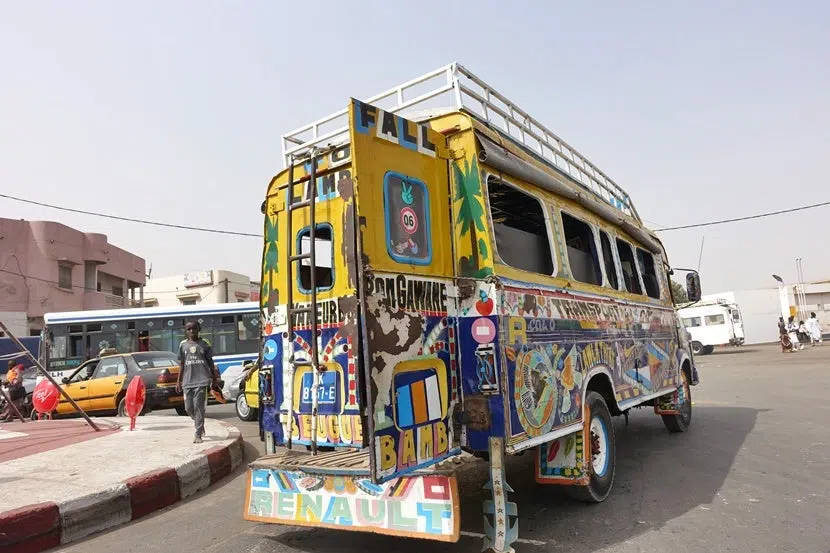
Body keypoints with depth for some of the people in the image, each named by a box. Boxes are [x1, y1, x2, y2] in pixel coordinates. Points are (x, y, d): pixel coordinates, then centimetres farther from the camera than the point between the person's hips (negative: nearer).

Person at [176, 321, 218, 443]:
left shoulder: (204, 344, 4)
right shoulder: (183, 345, 9)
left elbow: (210, 362, 9)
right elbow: (181, 364, 13)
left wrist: (214, 379, 8)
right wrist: (178, 381, 9)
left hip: (201, 380, -3)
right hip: (187, 381, 3)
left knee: (198, 407, -7)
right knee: (188, 408, 6)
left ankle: (198, 435, -1)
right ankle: (200, 425, 32)